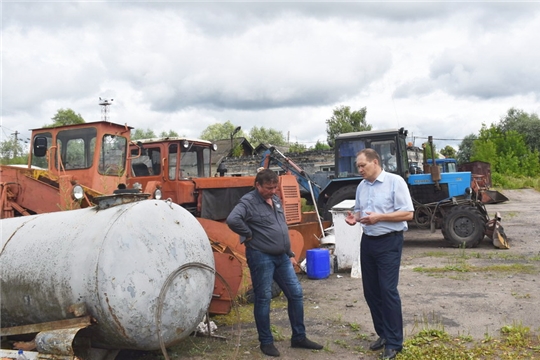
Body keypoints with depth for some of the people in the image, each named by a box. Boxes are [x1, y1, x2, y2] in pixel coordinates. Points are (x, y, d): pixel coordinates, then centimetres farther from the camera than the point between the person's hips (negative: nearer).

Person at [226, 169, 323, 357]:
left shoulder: (276, 200, 12)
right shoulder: (248, 202, -13)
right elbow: (232, 220, -32)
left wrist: (290, 254, 19)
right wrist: (249, 235, -18)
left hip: (281, 257, 8)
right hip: (261, 257, -8)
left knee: (296, 294, 9)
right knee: (263, 299, 3)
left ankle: (299, 337, 22)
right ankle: (266, 342, 17)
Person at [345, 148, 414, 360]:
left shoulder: (395, 181, -11)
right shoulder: (361, 186, 9)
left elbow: (408, 213, -15)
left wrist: (379, 217, -23)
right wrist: (354, 217, -2)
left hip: (389, 242, -7)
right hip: (367, 241, 7)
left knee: (388, 290, -7)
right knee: (371, 290, 11)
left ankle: (394, 342, 6)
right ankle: (383, 334, 26)